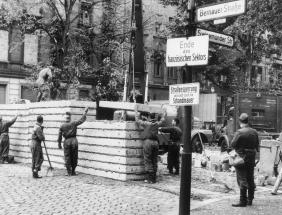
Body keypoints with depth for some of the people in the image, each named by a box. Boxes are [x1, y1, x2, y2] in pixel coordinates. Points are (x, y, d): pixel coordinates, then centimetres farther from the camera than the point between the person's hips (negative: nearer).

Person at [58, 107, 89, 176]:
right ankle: (73, 172, 14)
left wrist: (59, 144, 14)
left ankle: (69, 172, 7)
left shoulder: (62, 126, 0)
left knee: (67, 158, 7)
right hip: (74, 140, 0)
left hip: (66, 142, 0)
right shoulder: (74, 123, -4)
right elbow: (82, 120, 4)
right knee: (74, 157, 10)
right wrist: (85, 112, 14)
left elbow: (59, 136, 4)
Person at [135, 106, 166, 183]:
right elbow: (162, 120, 30)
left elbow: (137, 120, 6)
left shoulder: (146, 123, -1)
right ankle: (154, 178, 11)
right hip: (155, 142, 4)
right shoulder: (157, 124, 11)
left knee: (148, 161, -2)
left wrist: (136, 110, 16)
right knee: (154, 161, 9)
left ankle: (149, 178, -4)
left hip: (148, 141, -4)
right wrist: (164, 113, 49)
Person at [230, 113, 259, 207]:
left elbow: (232, 144, -15)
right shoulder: (254, 132, 5)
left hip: (241, 158, -6)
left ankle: (243, 201, -2)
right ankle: (250, 200, 23)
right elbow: (257, 146, 11)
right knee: (250, 179, 14)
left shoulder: (239, 132, -15)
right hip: (252, 159, 6)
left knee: (242, 180, -2)